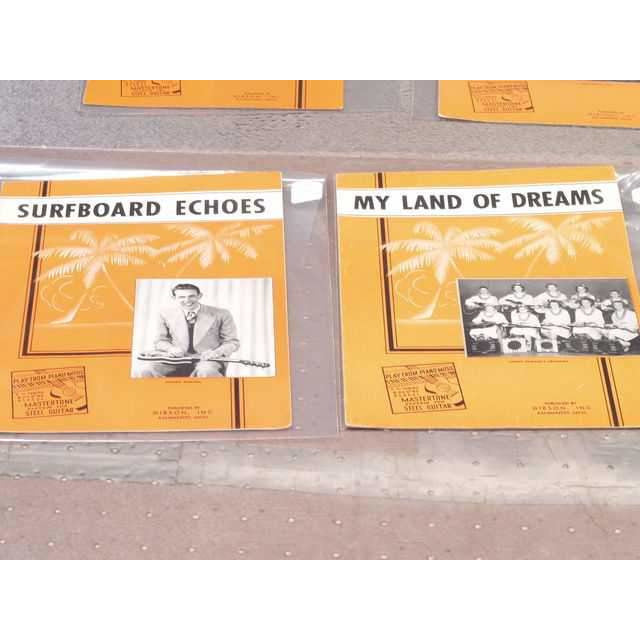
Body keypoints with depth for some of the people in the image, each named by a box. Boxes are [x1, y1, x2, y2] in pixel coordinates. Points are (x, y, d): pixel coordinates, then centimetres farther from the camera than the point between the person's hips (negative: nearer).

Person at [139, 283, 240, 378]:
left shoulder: (221, 314, 1)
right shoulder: (165, 315, 8)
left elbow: (232, 342, 5)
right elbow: (159, 341, 15)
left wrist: (217, 352, -16)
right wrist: (170, 348, -10)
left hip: (208, 359, -2)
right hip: (177, 360, 3)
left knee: (206, 373, -40)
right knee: (147, 372, -26)